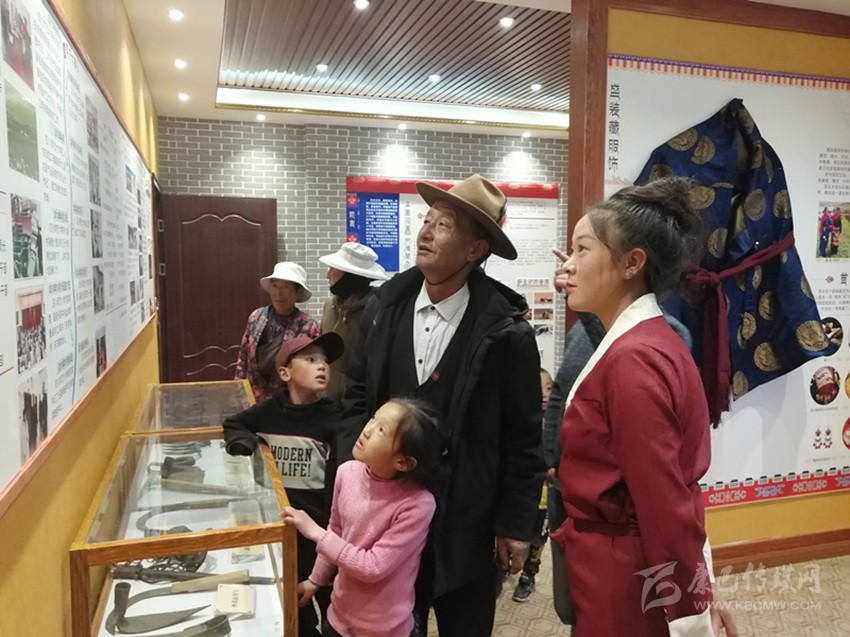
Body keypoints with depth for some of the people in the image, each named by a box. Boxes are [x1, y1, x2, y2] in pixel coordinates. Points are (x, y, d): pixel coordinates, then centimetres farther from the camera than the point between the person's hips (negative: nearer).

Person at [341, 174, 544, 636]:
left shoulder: (505, 332, -15)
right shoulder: (385, 306, -2)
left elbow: (522, 439, -10)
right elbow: (356, 396, 6)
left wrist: (515, 525, -7)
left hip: (466, 524, -3)